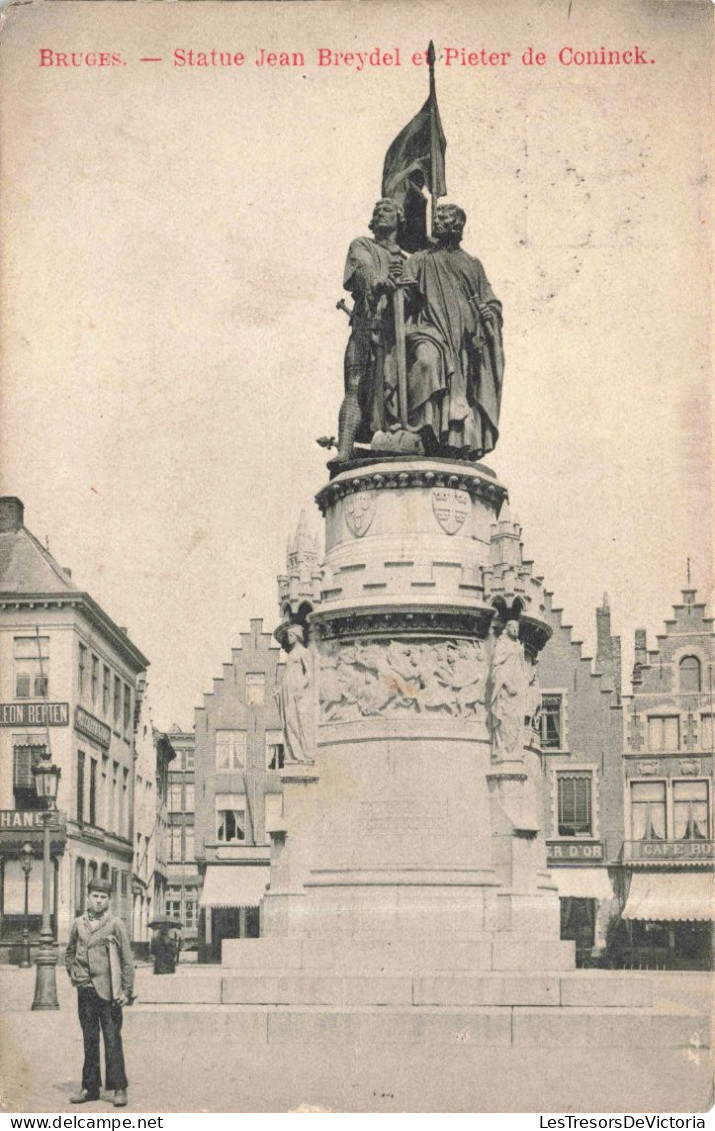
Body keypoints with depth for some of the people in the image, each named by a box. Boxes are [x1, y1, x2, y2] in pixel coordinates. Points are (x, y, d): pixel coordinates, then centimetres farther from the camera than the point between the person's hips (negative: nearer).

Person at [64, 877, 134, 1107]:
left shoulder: (115, 924, -2)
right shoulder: (78, 924, 8)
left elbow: (127, 960, -2)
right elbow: (69, 953, 24)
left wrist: (127, 991, -6)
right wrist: (73, 974, 10)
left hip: (108, 992, -4)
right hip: (85, 991, 4)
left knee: (112, 1039, -4)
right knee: (89, 1040, 10)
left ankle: (119, 1088, 0)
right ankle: (90, 1087, 16)